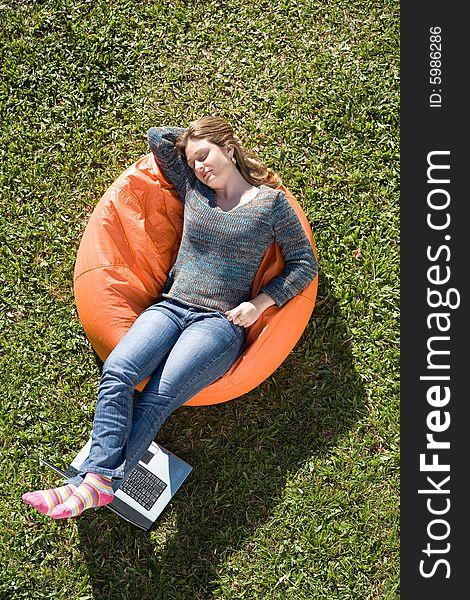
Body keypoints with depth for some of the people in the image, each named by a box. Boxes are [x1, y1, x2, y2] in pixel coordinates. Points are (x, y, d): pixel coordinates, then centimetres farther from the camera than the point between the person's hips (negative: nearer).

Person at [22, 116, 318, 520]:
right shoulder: (195, 192, 18)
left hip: (221, 321, -4)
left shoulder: (270, 202, 6)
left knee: (158, 397, -27)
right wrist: (196, 136, 27)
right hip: (170, 307, 4)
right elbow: (158, 137, 27)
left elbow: (304, 264, 6)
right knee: (117, 372, -26)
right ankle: (99, 473, -32)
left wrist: (260, 303, -3)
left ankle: (97, 483, -28)